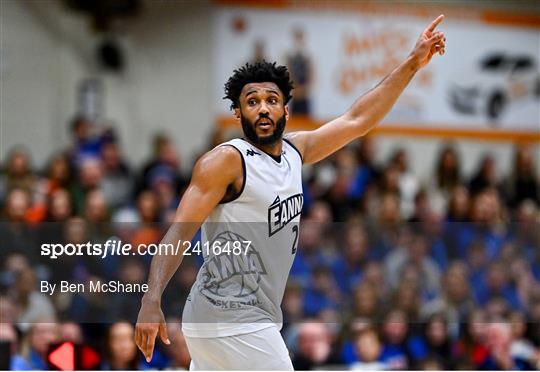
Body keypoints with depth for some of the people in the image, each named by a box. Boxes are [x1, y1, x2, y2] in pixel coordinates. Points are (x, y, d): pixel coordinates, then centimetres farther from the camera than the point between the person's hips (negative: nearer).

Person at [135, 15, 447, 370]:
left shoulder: (294, 151, 12)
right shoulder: (225, 161, -10)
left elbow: (358, 120, 18)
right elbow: (179, 233, -17)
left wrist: (413, 64, 15)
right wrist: (151, 302, -30)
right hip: (233, 321, -8)